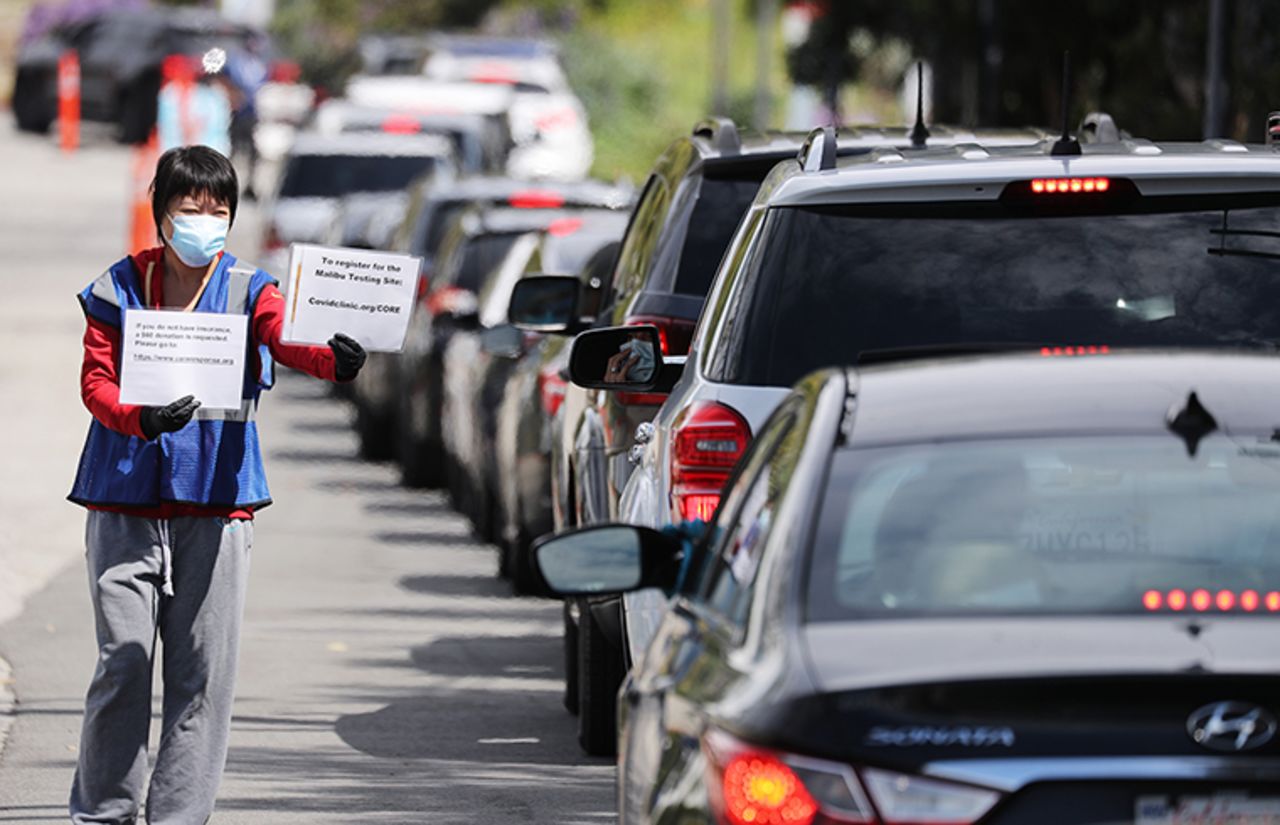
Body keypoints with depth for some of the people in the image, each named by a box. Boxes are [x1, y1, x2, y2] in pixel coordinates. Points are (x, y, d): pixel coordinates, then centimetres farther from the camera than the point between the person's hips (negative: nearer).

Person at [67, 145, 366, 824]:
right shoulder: (119, 289, 5)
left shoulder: (247, 291, 4)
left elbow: (289, 340, -15)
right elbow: (96, 381, -2)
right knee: (122, 663, -3)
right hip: (125, 503, 0)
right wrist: (141, 419, -23)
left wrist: (333, 360, -39)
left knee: (203, 672, 0)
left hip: (217, 502, 0)